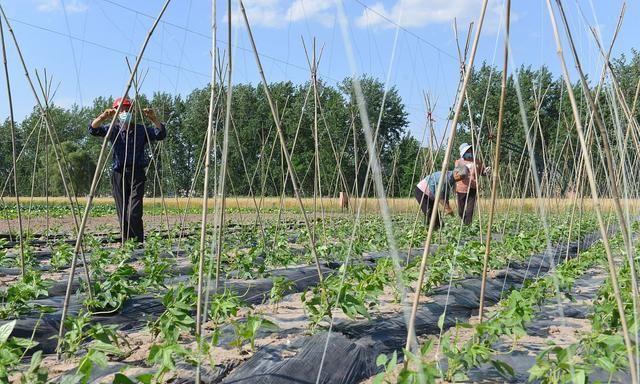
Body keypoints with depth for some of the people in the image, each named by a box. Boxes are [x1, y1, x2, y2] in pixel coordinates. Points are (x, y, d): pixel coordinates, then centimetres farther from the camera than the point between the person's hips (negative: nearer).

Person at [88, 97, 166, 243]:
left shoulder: (141, 130, 5)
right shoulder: (113, 130, 6)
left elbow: (161, 134, -7)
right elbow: (93, 129, -7)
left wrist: (154, 119, -23)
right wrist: (103, 117, -27)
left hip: (136, 174, -2)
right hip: (118, 175, 2)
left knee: (134, 213, -12)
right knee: (122, 215, 5)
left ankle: (138, 243, 0)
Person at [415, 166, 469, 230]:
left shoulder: (452, 179, 2)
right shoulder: (446, 176, -28)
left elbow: (446, 195, 9)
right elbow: (439, 195, -27)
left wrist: (447, 207, -1)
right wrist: (447, 208, -23)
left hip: (430, 195, 10)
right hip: (422, 191, -10)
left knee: (435, 215, 3)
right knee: (429, 214, -17)